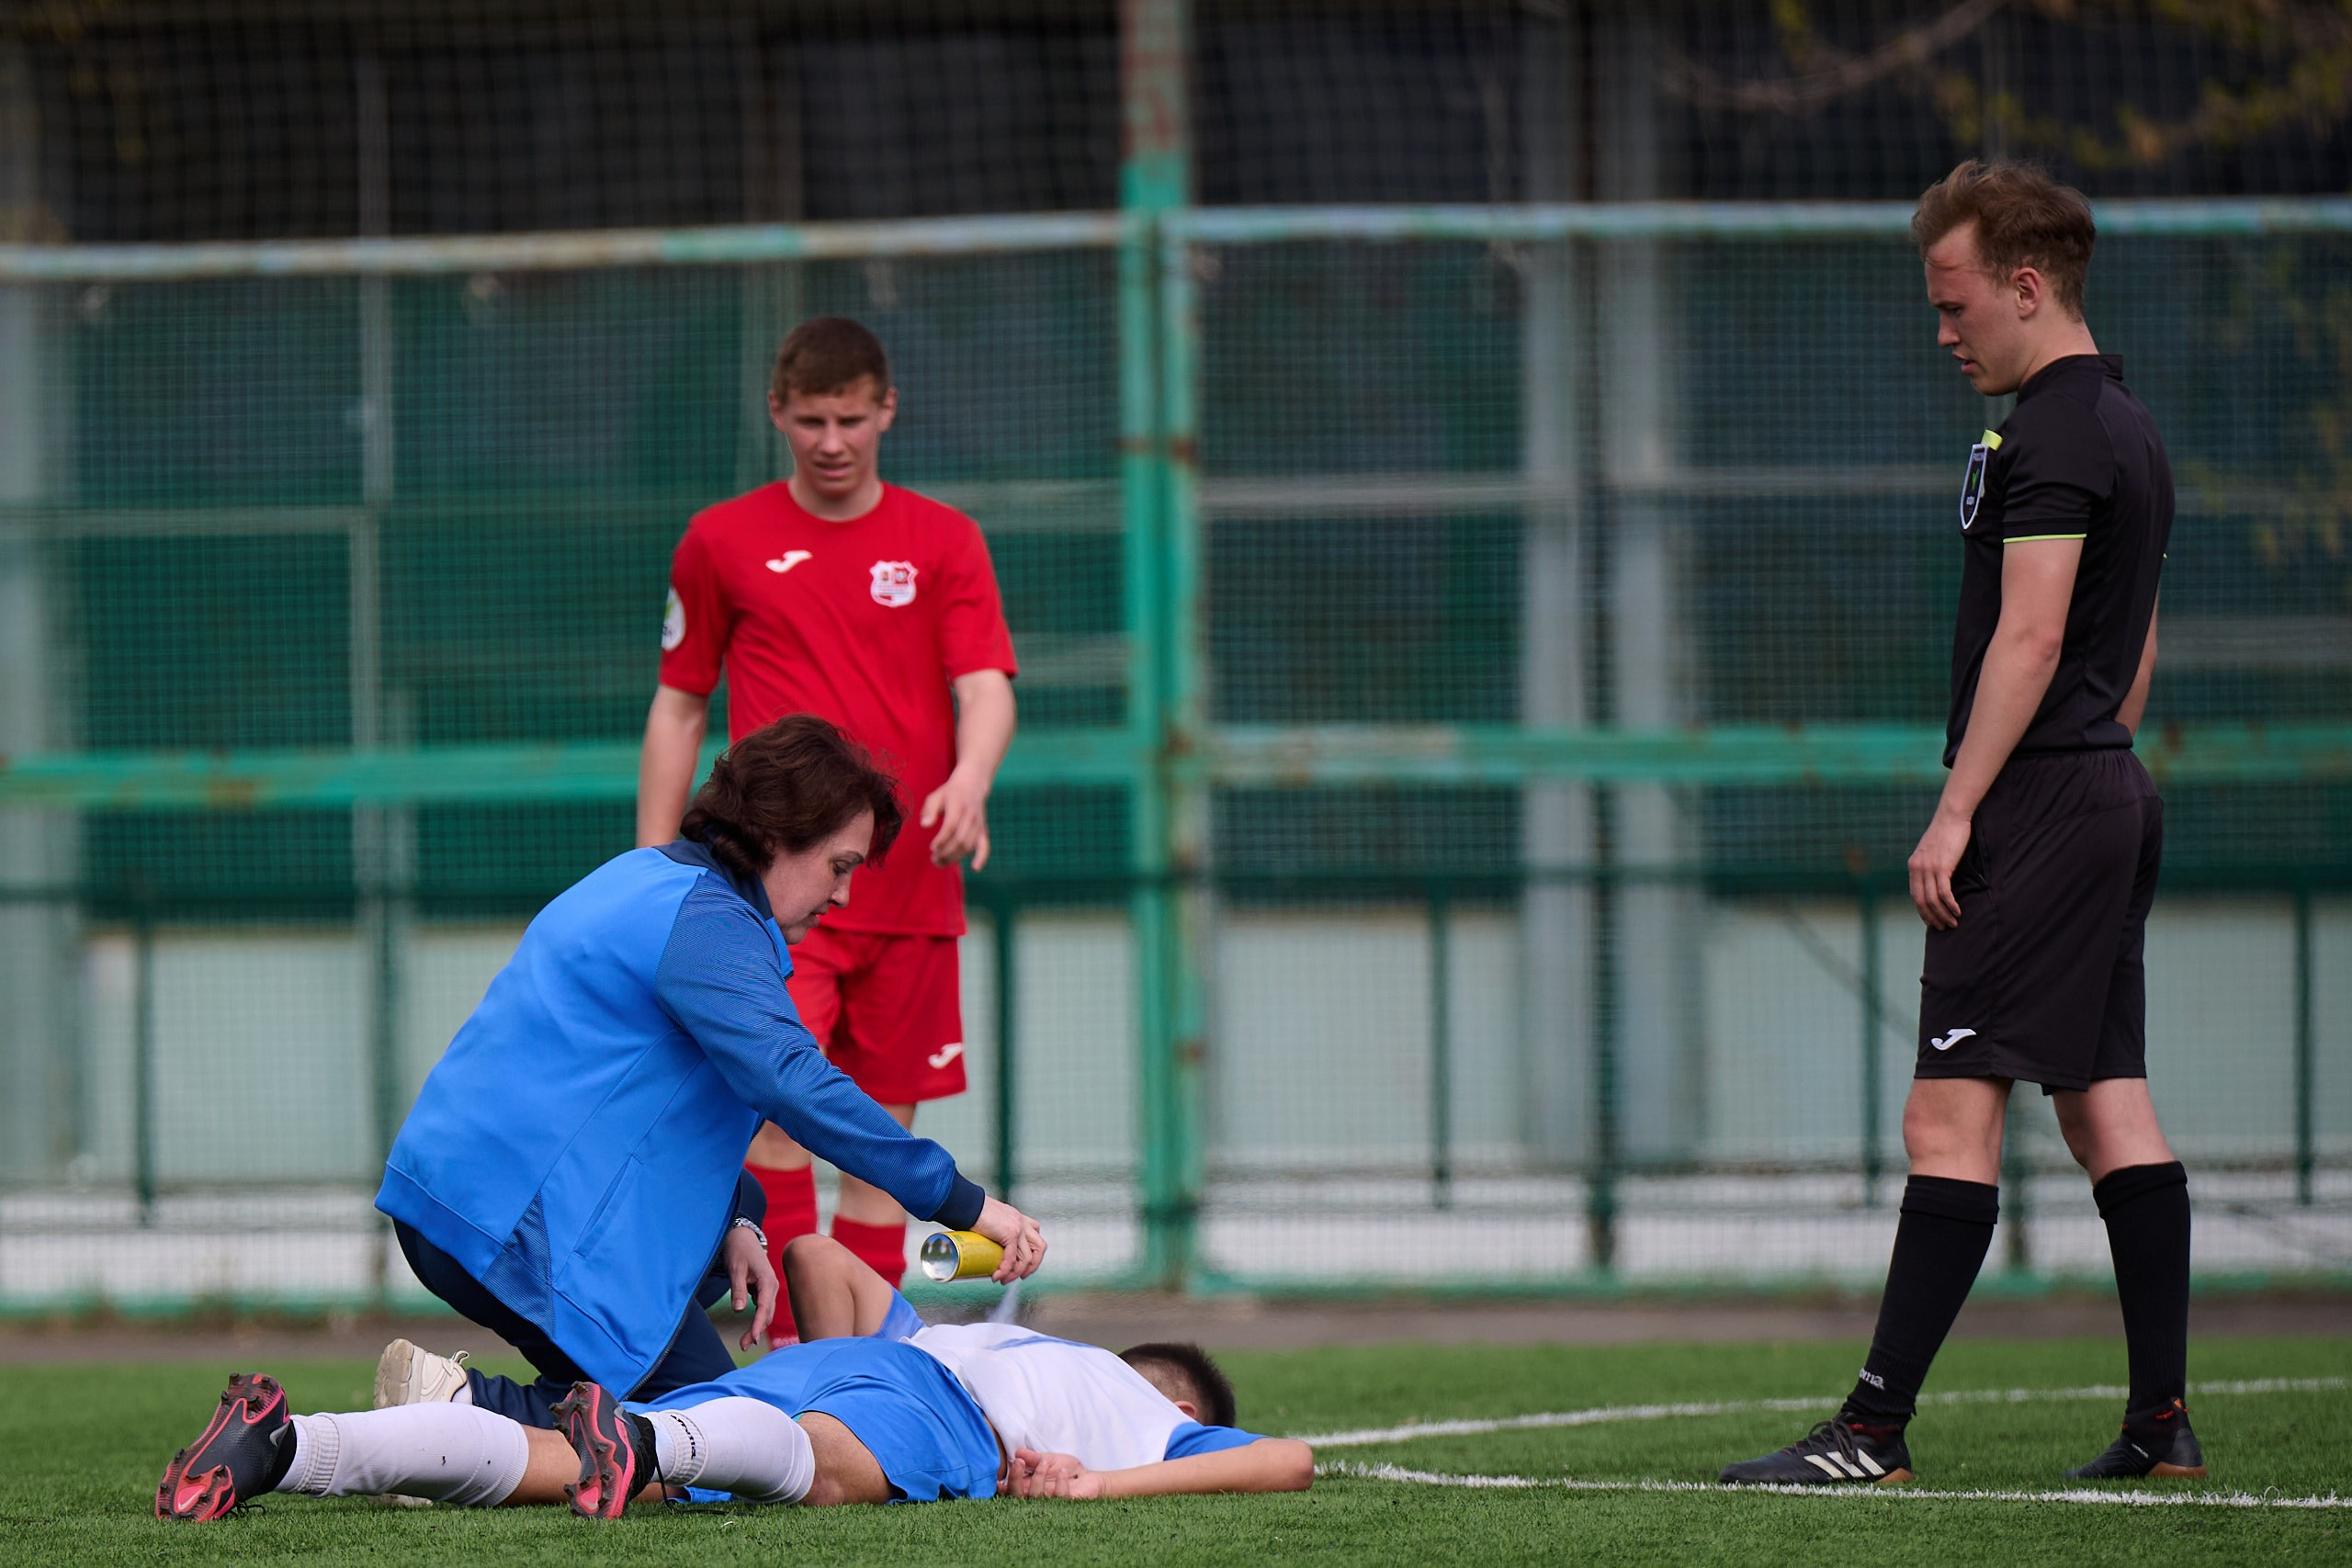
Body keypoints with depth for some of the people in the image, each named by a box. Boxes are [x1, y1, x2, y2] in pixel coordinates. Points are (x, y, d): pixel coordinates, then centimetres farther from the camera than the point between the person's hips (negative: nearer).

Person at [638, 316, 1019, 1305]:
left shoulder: (943, 541, 8)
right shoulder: (723, 542, 7)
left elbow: (985, 687, -3)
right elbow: (678, 707, 13)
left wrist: (969, 782, -25)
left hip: (908, 883, 2)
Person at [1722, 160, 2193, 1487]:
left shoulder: (2053, 435, -13)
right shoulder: (2128, 428, 18)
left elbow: (2028, 639, -20)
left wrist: (1956, 812, -19)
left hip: (2039, 798, -10)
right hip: (2113, 793, 10)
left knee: (1952, 1113, -11)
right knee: (2111, 1104, 9)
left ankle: (1877, 1429, -13)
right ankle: (2164, 1419, 6)